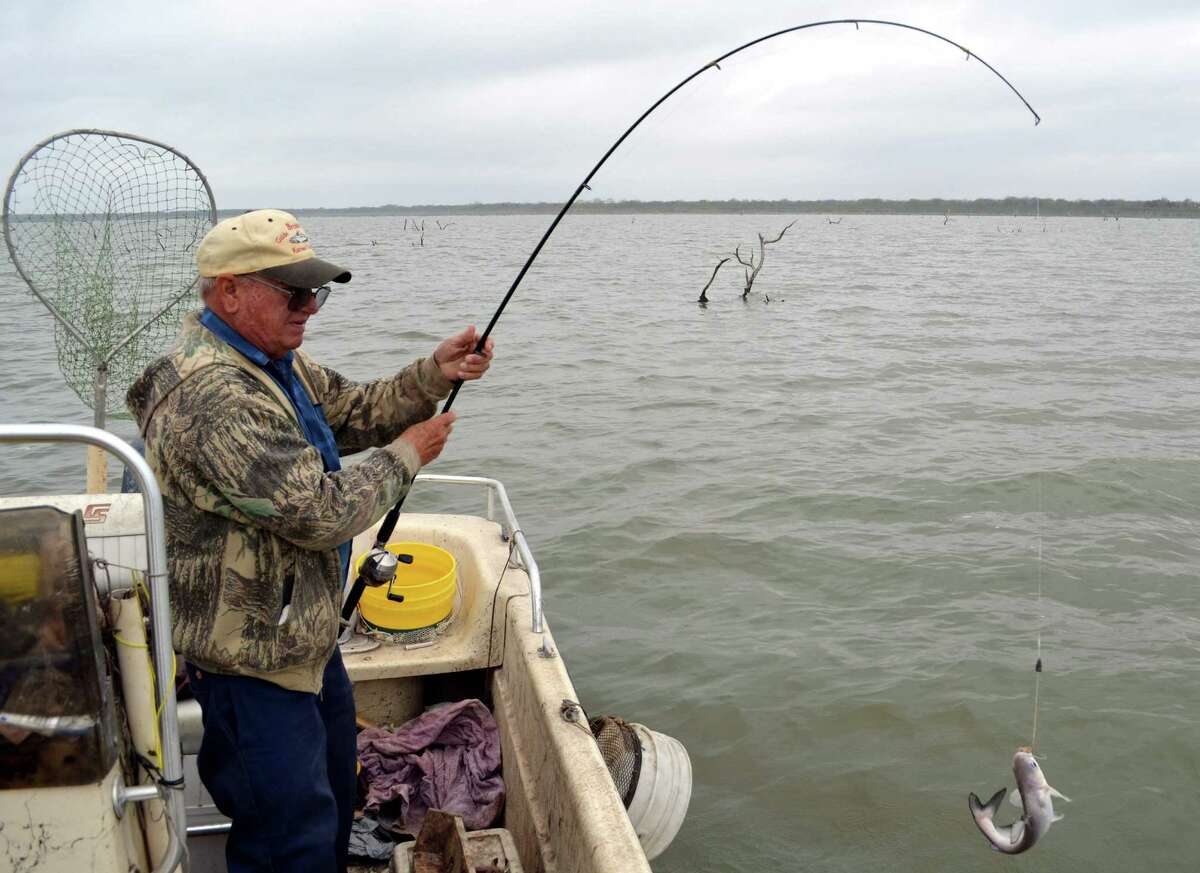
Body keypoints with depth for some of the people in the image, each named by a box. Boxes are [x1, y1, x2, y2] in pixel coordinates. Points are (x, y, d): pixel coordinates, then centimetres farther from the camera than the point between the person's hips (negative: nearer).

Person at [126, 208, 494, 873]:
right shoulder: (214, 396, -29)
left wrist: (435, 374, -4)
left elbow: (355, 413, 13)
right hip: (252, 659, -10)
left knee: (333, 792, 27)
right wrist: (407, 455, -15)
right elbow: (321, 514, -30)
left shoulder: (276, 362, 5)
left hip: (303, 633, 10)